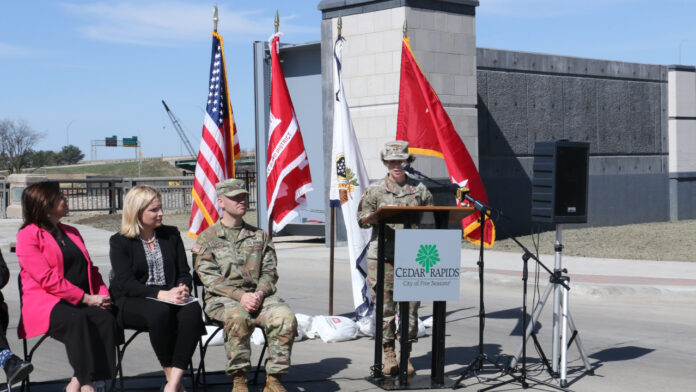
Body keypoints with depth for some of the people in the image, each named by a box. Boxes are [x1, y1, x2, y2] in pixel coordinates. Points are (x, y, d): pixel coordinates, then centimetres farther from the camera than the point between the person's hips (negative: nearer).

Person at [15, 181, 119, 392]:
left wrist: (103, 294, 2)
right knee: (78, 320, -38)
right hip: (46, 302, -6)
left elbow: (90, 269, 24)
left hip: (82, 302, 6)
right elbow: (47, 279, -10)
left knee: (106, 319, -28)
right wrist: (86, 298, -15)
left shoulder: (71, 232, 25)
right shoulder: (28, 236, 1)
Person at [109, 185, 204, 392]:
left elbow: (184, 272, 13)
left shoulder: (171, 234, 16)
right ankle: (170, 375, -23)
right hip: (132, 303, -3)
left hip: (170, 299, 3)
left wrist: (183, 289, -12)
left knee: (193, 310, -31)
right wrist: (160, 295, -23)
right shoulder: (119, 242, 3)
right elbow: (127, 284, -8)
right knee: (160, 312, -37)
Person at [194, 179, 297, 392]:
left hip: (258, 296, 3)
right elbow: (209, 276, -2)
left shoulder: (260, 236, 20)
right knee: (238, 316, -38)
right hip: (222, 299, -3)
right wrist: (240, 296, -17)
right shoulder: (207, 237, 10)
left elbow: (269, 272, 12)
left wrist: (260, 294, -11)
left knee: (285, 316, -29)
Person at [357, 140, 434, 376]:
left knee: (410, 305, 0)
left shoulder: (419, 190, 11)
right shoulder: (375, 190, 7)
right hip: (383, 256, -1)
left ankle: (406, 354, 10)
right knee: (385, 305, -1)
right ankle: (389, 355, 8)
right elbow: (362, 219, 4)